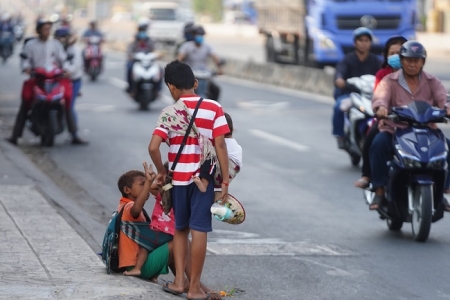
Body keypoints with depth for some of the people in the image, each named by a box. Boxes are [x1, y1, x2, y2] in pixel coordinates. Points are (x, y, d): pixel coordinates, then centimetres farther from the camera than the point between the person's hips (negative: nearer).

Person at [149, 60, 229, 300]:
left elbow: (153, 147, -11)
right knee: (199, 230, 0)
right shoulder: (213, 108, -3)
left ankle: (179, 281, 15)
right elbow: (220, 146, -8)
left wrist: (161, 172, 6)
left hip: (178, 177, 1)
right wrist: (225, 181, -4)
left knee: (180, 229, 17)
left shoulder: (169, 112, -2)